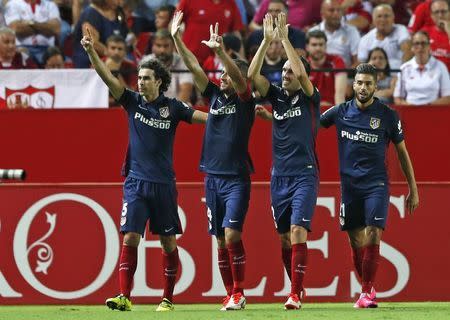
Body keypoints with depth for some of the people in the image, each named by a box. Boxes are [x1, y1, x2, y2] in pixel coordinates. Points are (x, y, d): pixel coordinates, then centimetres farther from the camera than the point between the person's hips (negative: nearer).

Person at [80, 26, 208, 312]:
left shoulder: (172, 108, 0)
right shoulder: (133, 102, 3)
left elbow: (203, 116, -5)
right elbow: (109, 78, -7)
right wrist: (91, 52, -19)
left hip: (163, 184, 0)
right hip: (136, 182, 1)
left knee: (168, 242, 6)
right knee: (130, 238, -11)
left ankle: (168, 298, 17)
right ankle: (124, 297, -15)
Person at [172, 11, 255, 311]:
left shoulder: (244, 99, -3)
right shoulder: (215, 95, 11)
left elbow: (238, 76, -21)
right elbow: (194, 67, 6)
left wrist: (220, 50, -36)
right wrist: (176, 38, -2)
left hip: (237, 178, -6)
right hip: (213, 176, 6)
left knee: (232, 234, -16)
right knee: (220, 240, 6)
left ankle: (239, 294, -10)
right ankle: (231, 296, 10)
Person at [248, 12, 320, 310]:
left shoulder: (310, 98, -2)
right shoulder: (277, 96, 9)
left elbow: (302, 73, -20)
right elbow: (252, 74, -2)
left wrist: (285, 38, -16)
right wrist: (267, 40, -9)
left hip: (305, 175, -5)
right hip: (279, 175, 5)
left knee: (298, 231, -16)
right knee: (285, 237, 7)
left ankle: (295, 294, -18)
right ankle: (298, 288, 19)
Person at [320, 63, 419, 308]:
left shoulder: (387, 115, -2)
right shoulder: (340, 112, 2)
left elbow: (402, 152, 6)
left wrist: (413, 189, 6)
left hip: (376, 184, -2)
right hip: (350, 185, 2)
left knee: (372, 236, -16)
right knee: (356, 241, 4)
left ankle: (368, 291, -10)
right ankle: (367, 290, 20)